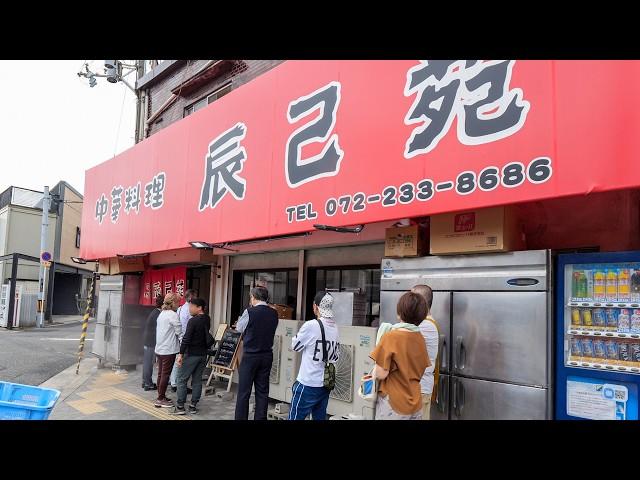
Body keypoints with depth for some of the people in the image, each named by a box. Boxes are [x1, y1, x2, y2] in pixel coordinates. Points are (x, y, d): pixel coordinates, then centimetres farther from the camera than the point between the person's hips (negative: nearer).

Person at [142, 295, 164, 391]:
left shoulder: (154, 312, 11)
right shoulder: (157, 314, -18)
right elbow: (157, 330, -19)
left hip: (147, 341, 10)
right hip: (152, 342, -10)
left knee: (146, 361, 16)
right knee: (149, 362, -3)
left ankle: (145, 381, 26)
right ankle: (148, 384, 2)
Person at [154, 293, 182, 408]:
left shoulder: (161, 314, 13)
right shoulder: (173, 315, -14)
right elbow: (179, 333, -12)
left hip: (159, 349, 9)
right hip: (169, 350, -9)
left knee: (161, 373, 14)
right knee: (166, 374, -1)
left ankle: (161, 397, 22)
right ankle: (161, 399, 4)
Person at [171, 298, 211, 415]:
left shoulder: (193, 321, -16)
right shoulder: (207, 319, 5)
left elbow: (186, 338, -19)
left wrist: (181, 354, -17)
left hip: (191, 354, -7)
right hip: (203, 354, 7)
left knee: (182, 379, 3)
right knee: (197, 380, 10)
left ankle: (180, 407, 4)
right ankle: (193, 406, 13)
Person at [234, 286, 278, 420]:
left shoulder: (250, 312, -12)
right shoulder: (274, 314, 0)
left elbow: (239, 328, 2)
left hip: (250, 356, -4)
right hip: (267, 356, 4)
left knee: (243, 392, 3)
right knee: (262, 391, 10)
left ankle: (241, 417, 7)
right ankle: (260, 417, 13)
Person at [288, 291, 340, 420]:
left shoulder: (311, 326, -17)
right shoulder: (335, 328, 2)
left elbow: (295, 346, -2)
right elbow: (336, 357, 10)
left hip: (308, 384, -6)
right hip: (326, 384, 6)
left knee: (295, 417, 4)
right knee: (320, 417, 14)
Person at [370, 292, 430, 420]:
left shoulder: (391, 337, -18)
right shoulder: (420, 338, 0)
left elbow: (381, 374, -17)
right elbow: (420, 371, 10)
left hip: (393, 403, -5)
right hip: (415, 402, 5)